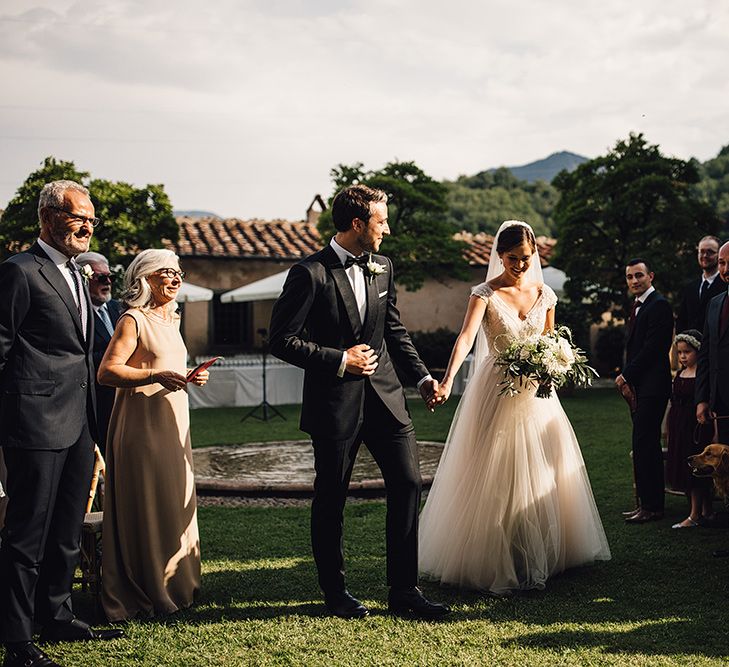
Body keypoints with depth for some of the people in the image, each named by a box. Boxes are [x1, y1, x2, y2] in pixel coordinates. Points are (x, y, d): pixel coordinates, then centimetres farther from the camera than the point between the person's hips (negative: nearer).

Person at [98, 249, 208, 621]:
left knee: (175, 504, 11)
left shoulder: (171, 320, 17)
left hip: (173, 421, 9)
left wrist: (192, 378, 8)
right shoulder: (133, 320, -9)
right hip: (142, 422, -8)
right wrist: (155, 376, -28)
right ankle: (141, 596, 5)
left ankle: (172, 586, 22)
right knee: (144, 508, -4)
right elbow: (106, 371, -18)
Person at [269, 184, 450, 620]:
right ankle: (335, 592, 24)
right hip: (335, 403, -5)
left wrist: (422, 376, 8)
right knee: (331, 499, 7)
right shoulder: (310, 274, -11)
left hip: (385, 396, 6)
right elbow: (283, 340, -12)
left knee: (409, 483, 1)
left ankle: (404, 591, 11)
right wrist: (340, 360, -14)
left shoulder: (382, 268, 9)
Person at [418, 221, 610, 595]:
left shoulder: (544, 295, 5)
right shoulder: (485, 294, -8)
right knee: (493, 481, -1)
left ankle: (537, 561, 22)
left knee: (540, 477, 8)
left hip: (536, 395, 4)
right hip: (497, 392, -4)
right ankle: (494, 564, 11)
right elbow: (466, 337, -24)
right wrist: (447, 380, -39)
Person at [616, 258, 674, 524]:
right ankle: (647, 502, 17)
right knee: (645, 445, 12)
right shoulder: (637, 306, 19)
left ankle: (651, 506, -5)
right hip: (638, 387, 10)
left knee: (644, 445, -10)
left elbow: (652, 348, -17)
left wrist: (626, 376, -11)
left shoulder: (659, 305, -11)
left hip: (652, 386, -10)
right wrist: (626, 379, 5)